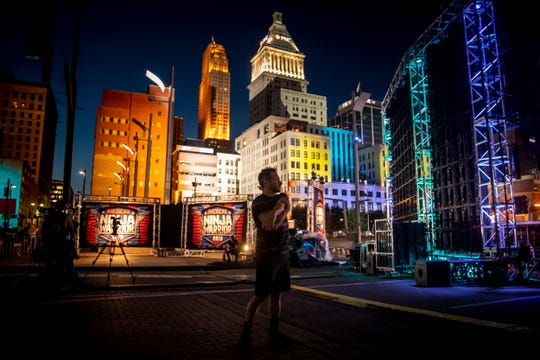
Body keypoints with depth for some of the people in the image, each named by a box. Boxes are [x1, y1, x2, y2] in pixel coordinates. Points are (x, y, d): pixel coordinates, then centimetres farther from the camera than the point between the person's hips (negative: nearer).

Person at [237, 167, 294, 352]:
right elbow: (268, 220, -23)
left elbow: (286, 207, -8)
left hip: (282, 253, 7)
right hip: (267, 253, -7)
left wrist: (275, 213, -24)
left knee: (276, 294, 10)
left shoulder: (282, 197, 14)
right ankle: (245, 335, 5)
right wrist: (278, 205, -16)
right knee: (260, 295, -5)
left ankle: (274, 334, 18)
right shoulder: (258, 202, -7)